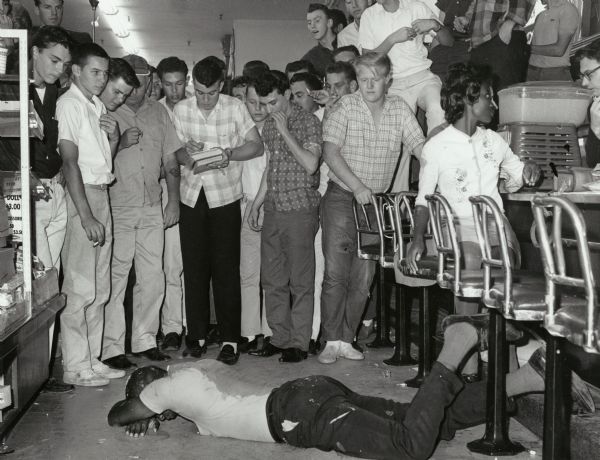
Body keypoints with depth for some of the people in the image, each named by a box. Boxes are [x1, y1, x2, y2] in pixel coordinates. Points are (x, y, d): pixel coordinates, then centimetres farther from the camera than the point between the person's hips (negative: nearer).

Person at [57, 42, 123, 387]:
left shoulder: (98, 106, 16)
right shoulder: (69, 104, -9)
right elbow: (70, 162, -16)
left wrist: (114, 136, -1)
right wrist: (86, 216, -20)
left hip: (101, 194, 9)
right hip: (80, 195, -9)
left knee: (100, 289, 11)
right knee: (80, 289, -5)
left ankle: (92, 359, 20)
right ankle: (76, 367, 3)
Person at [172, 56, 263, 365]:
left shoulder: (234, 108, -4)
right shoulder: (181, 110, 2)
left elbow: (256, 146, -1)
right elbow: (173, 152, 6)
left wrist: (227, 154, -18)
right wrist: (186, 153, -17)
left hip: (225, 198, -2)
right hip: (191, 197, 3)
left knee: (226, 270, -2)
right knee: (194, 269, 6)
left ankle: (230, 339, 7)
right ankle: (196, 336, 18)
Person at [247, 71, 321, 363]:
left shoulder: (308, 122, -6)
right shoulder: (268, 126, 14)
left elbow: (310, 164, -18)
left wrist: (285, 131, -16)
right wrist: (256, 204, 21)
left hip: (300, 209, -7)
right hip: (273, 209, 7)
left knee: (300, 281, 0)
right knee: (271, 279, 10)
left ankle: (299, 343, 9)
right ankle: (280, 337, 21)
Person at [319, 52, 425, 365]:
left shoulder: (399, 110, 4)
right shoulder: (345, 107, -6)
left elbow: (420, 148, -2)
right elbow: (330, 153, -16)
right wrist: (357, 186, -26)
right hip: (341, 196, -3)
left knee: (363, 277, 5)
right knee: (336, 272, -6)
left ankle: (346, 339, 16)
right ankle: (331, 341, 4)